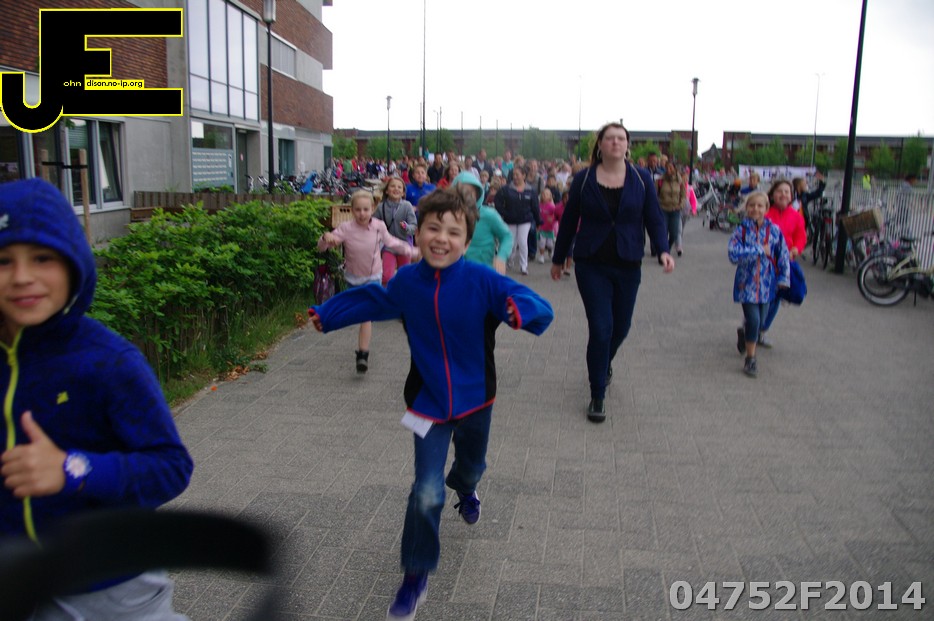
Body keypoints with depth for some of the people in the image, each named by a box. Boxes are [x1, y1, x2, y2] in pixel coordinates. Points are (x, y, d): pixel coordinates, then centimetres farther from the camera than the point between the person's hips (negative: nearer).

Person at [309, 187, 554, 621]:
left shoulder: (482, 281, -21)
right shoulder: (406, 281, -10)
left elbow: (540, 309, -28)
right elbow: (372, 301, 12)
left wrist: (522, 312, -51)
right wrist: (326, 315, 12)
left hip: (474, 399, 0)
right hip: (428, 404, 0)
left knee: (471, 465, 27)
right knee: (427, 494, -8)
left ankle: (465, 489, 66)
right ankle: (415, 575, 12)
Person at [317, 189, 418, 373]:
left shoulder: (379, 226, -14)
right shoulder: (345, 228, -19)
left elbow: (390, 242, 7)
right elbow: (322, 248, -21)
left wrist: (412, 251, 13)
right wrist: (326, 238, -43)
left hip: (373, 277, -1)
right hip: (353, 277, 1)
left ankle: (363, 355, -15)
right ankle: (363, 345, 45)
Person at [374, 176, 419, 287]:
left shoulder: (407, 206, -13)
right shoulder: (381, 207, -9)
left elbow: (414, 226, -16)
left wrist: (407, 227, -36)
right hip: (388, 246, 0)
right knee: (387, 277, -11)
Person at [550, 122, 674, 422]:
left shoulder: (642, 179, 1)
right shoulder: (583, 179, -2)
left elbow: (654, 218, 1)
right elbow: (568, 221, 5)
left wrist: (663, 250, -15)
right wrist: (558, 259, 11)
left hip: (627, 265, 2)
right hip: (592, 265, -2)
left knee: (621, 327, 12)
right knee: (600, 327, -8)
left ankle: (604, 362, 47)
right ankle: (597, 396, 5)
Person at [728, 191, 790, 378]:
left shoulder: (774, 230, -2)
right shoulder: (741, 230, -9)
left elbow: (783, 255, 4)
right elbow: (733, 253, -22)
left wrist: (784, 279, -1)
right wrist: (759, 250, -22)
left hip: (766, 283, 3)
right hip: (747, 282, -3)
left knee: (761, 319, 14)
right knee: (753, 319, -11)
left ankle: (743, 333, 49)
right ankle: (750, 359, 5)